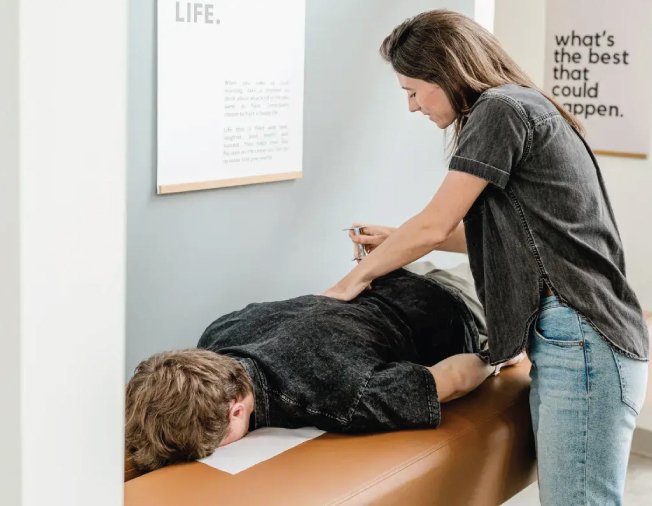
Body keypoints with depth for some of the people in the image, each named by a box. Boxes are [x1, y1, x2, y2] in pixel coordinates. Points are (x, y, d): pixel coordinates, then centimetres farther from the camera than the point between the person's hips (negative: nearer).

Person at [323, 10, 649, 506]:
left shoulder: (501, 109, -10)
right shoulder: (522, 107, 20)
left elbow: (435, 225, -9)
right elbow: (501, 235, 23)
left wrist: (356, 277, 6)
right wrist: (398, 240, 23)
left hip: (584, 343, -10)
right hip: (560, 341, 10)